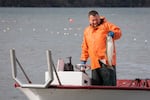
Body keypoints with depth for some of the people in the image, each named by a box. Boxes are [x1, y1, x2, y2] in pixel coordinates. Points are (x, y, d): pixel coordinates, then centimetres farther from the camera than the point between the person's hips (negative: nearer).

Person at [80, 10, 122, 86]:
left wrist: (113, 33, -23)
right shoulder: (87, 31, 21)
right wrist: (83, 59, 17)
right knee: (95, 85, 2)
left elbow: (118, 31, -2)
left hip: (107, 61, -5)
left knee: (109, 85, -10)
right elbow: (85, 48, 25)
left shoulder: (106, 25, 7)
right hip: (95, 64, 5)